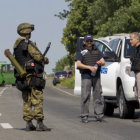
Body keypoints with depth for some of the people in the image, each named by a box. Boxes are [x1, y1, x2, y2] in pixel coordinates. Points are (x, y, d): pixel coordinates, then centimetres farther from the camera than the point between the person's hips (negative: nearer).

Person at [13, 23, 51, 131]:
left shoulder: (16, 46, 15)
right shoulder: (28, 44, -12)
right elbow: (38, 57, -17)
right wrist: (45, 60, 5)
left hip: (22, 76, 8)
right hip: (32, 75, -8)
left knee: (27, 101, 10)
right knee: (37, 99, -7)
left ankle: (29, 124, 10)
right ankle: (39, 123, -10)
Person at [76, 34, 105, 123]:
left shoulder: (97, 51, 19)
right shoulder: (81, 53, 7)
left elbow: (103, 62, 14)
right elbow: (78, 64, -6)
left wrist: (100, 62, -11)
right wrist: (90, 67, -18)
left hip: (96, 76, 3)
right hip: (86, 76, -3)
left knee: (98, 95, -2)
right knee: (85, 96, -7)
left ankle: (99, 115, 0)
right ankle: (84, 116, -5)